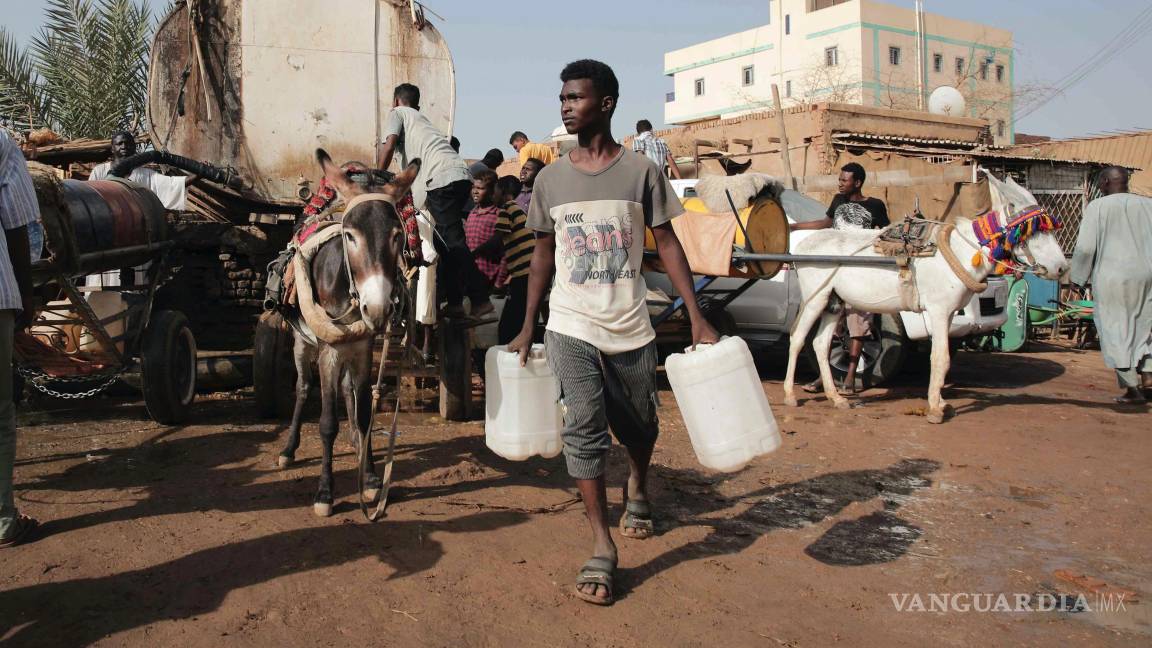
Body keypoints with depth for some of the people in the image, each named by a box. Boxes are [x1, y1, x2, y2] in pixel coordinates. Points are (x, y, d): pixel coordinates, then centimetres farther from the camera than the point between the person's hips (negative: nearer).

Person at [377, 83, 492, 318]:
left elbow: (389, 145, -2)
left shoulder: (397, 113, 14)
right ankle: (454, 302, 12)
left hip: (442, 178, -8)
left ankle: (480, 300, -11)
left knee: (452, 241, -9)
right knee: (444, 240, 13)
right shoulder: (421, 118, 35)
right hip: (462, 175, 8)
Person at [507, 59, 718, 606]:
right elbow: (543, 254, 11)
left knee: (639, 426, 14)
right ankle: (601, 549, -2)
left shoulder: (641, 171, -3)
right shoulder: (550, 178, 4)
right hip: (572, 329, 0)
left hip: (630, 330, 0)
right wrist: (527, 329, 12)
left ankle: (637, 489, 47)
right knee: (584, 429, -11)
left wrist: (697, 319, -7)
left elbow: (667, 243, -1)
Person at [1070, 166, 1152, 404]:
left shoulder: (1098, 207, -4)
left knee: (1117, 332, 4)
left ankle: (1132, 389, 4)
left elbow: (1085, 247, -7)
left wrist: (1079, 278, 5)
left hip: (1112, 277, -4)